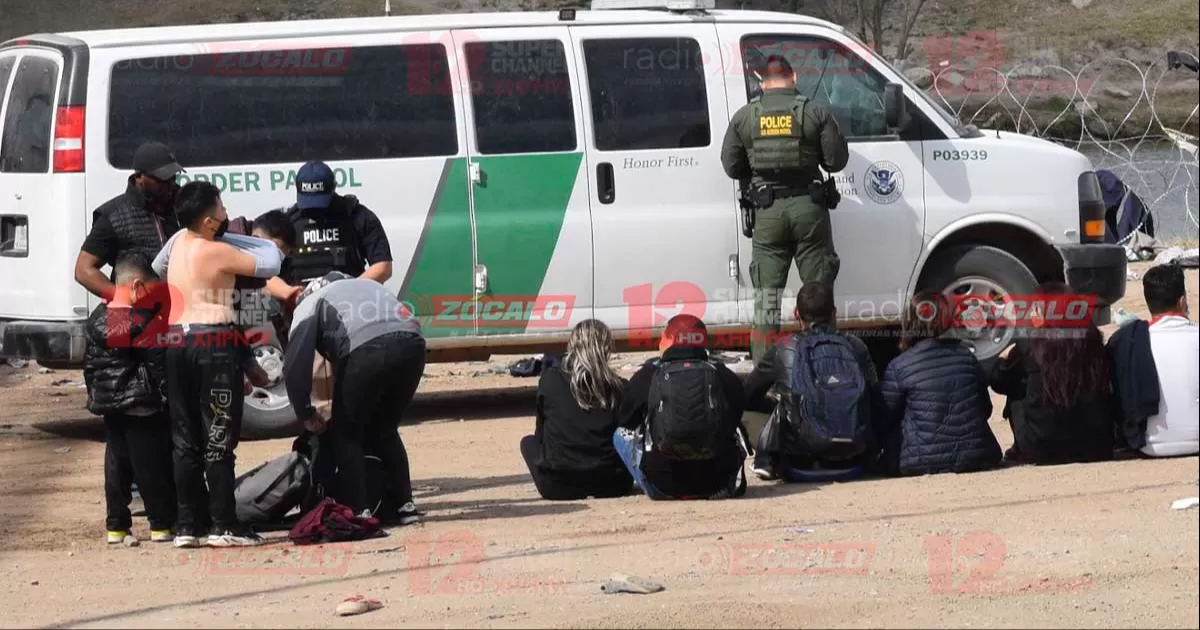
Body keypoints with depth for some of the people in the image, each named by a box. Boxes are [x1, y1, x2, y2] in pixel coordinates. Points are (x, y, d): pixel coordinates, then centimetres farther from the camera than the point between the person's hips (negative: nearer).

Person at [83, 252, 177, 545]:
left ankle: (116, 526, 13)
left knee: (116, 465, 12)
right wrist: (165, 397, -7)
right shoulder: (141, 323, -16)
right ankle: (162, 524, 5)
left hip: (109, 404, 7)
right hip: (143, 405, -7)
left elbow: (90, 365, 13)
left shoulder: (97, 320, 6)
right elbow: (158, 364, -15)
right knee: (152, 466, 0)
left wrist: (95, 395, 21)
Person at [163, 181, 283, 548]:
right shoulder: (217, 252, -11)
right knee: (219, 439, -4)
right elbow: (269, 266, -6)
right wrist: (268, 245, 16)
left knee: (186, 439, 10)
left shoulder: (178, 242, 11)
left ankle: (187, 526, 9)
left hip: (177, 342, 7)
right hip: (215, 342, -7)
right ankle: (224, 525, -4)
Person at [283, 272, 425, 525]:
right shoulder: (364, 285, 41)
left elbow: (295, 366, 9)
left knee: (345, 435, 12)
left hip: (368, 350, -6)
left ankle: (358, 511, 4)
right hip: (412, 343, 6)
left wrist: (306, 414, 19)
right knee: (384, 431, 24)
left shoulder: (309, 306, 23)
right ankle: (404, 506, 22)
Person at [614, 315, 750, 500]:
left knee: (621, 434, 23)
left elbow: (625, 422, 12)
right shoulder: (724, 376, 3)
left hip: (663, 487, -2)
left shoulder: (648, 375, -1)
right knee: (736, 431, 32)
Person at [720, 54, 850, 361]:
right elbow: (836, 160, -3)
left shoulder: (744, 117, 2)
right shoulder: (815, 112, -3)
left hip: (768, 211, 1)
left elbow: (731, 166, 5)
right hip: (808, 207, -1)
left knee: (766, 292, 7)